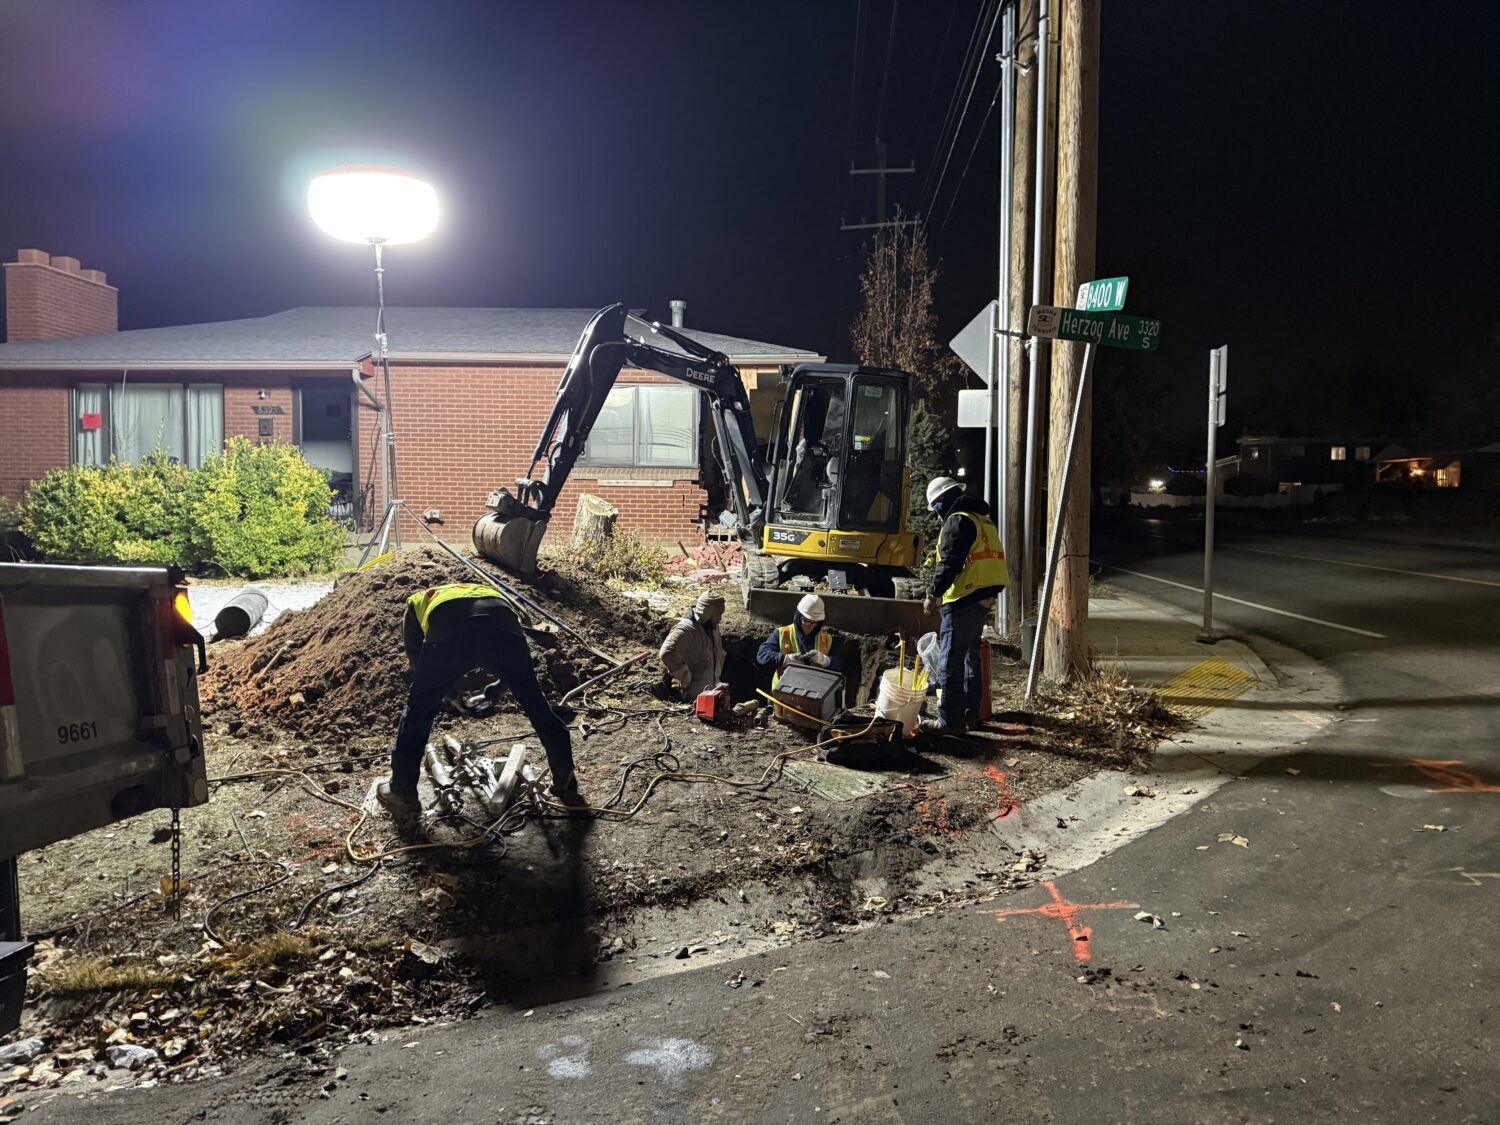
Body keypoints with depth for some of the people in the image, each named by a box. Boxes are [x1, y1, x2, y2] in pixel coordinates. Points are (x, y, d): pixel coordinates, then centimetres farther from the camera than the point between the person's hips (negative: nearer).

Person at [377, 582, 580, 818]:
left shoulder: (418, 602, 41)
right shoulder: (487, 589, 47)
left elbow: (416, 657, 35)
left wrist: (449, 696, 46)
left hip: (448, 631, -2)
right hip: (502, 627, 2)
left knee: (418, 708, 18)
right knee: (535, 703, 19)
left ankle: (402, 792, 26)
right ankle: (565, 782, 28)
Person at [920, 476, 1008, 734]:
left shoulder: (957, 521, -11)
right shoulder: (982, 520, 19)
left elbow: (949, 564, -18)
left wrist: (933, 593, -11)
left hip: (964, 600, -10)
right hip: (984, 598, 10)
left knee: (950, 661, -6)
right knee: (971, 657, 18)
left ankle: (950, 720, -5)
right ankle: (971, 713, 26)